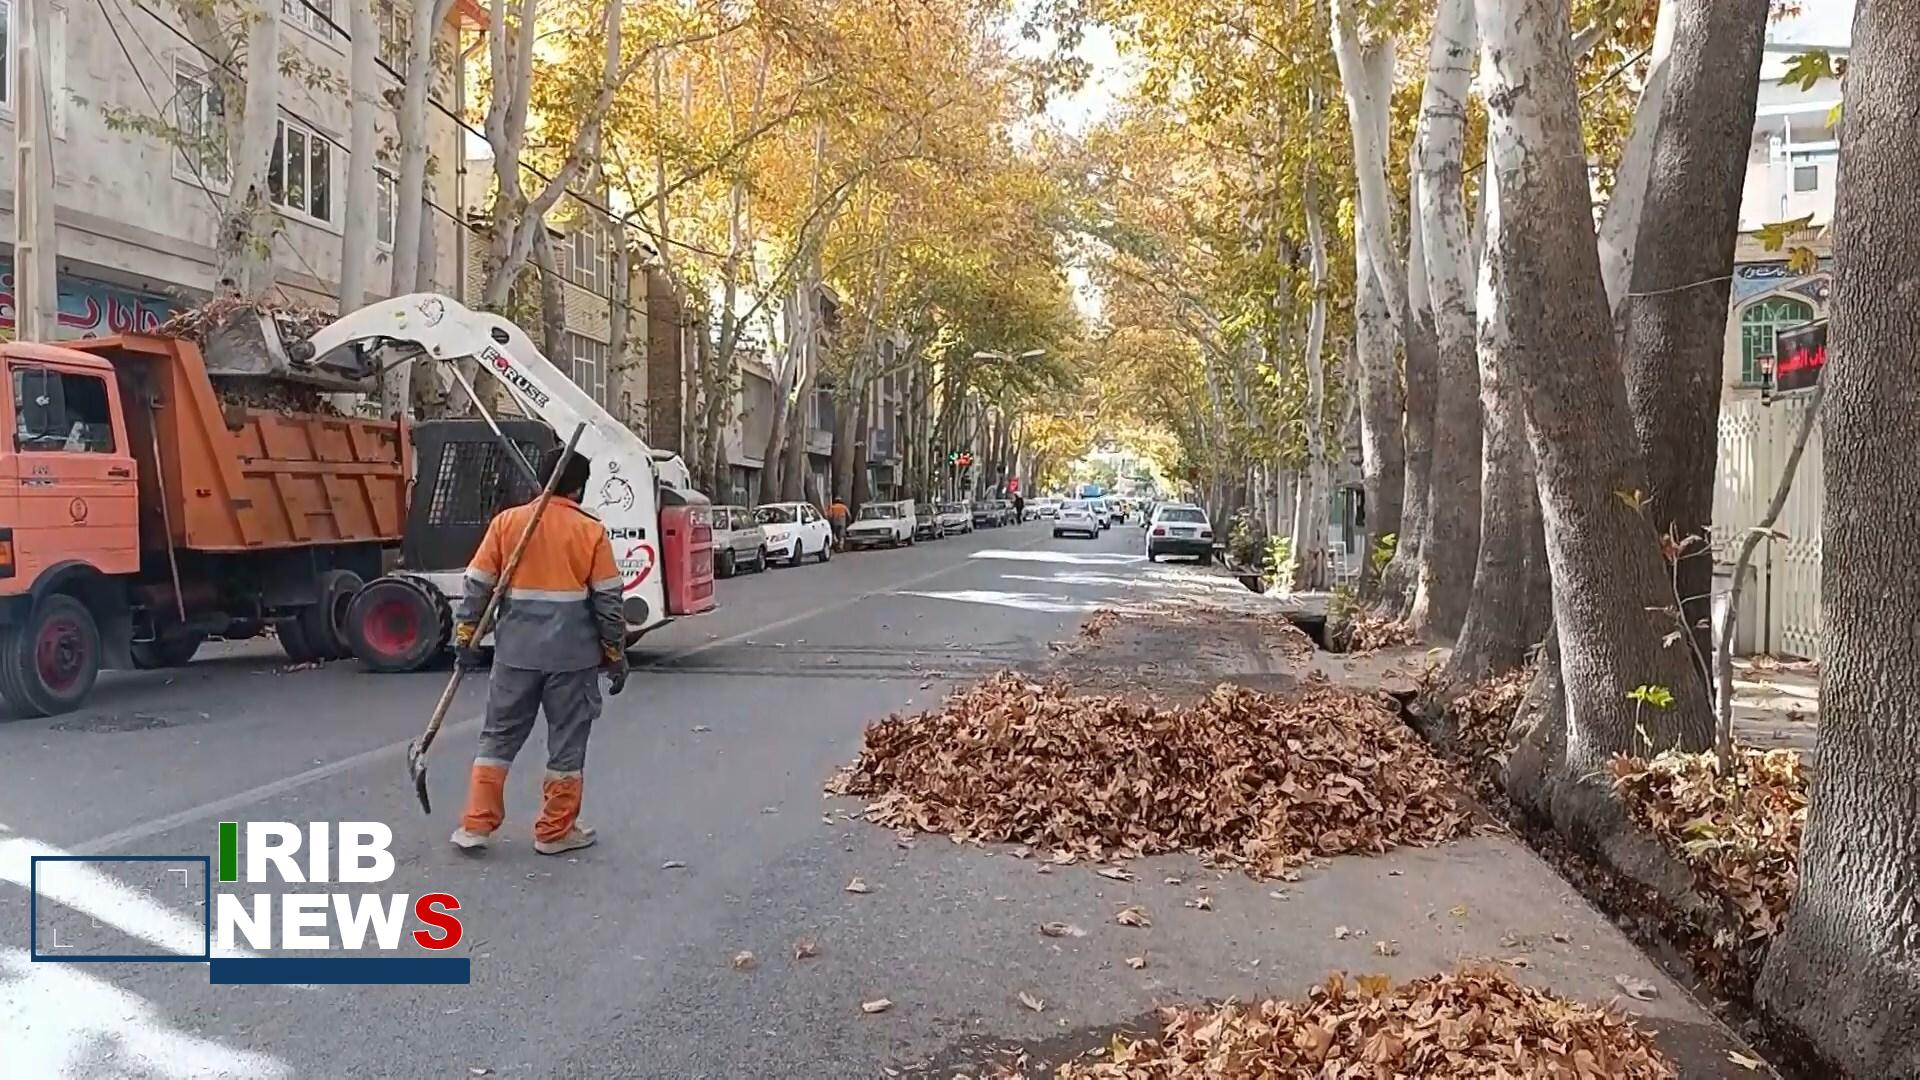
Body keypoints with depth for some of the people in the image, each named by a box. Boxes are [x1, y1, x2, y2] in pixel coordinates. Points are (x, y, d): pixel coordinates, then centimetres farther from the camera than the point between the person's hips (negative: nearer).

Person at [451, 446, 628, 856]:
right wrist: (616, 656, 4)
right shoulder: (591, 531, -5)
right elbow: (608, 601, -4)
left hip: (516, 651, 2)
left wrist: (465, 639, 10)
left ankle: (476, 825, 14)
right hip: (572, 655, -2)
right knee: (567, 741, 8)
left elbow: (477, 586, 2)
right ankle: (555, 831, 15)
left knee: (499, 736, 14)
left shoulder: (506, 521, 1)